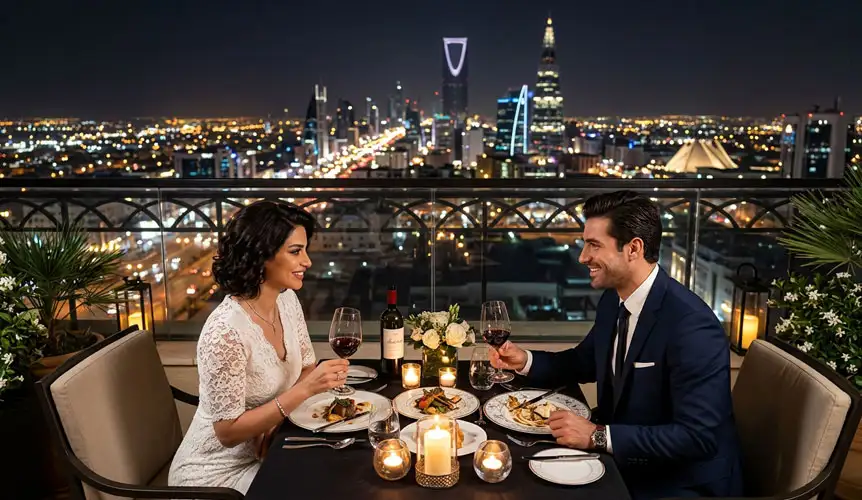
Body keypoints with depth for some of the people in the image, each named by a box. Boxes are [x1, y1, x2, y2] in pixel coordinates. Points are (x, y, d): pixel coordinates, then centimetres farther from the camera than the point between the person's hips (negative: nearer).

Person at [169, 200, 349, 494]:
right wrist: (305, 390, -30)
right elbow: (228, 431, -23)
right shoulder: (225, 331, -29)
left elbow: (306, 369, 5)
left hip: (263, 452, 6)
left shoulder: (287, 299, -6)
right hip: (218, 472, -6)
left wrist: (272, 423, -12)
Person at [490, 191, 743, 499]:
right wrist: (526, 361, -2)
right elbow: (585, 362, 15)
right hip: (624, 459, 7)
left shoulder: (692, 325, -26)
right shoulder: (612, 300, -2)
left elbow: (699, 436, -28)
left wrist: (598, 436, -28)